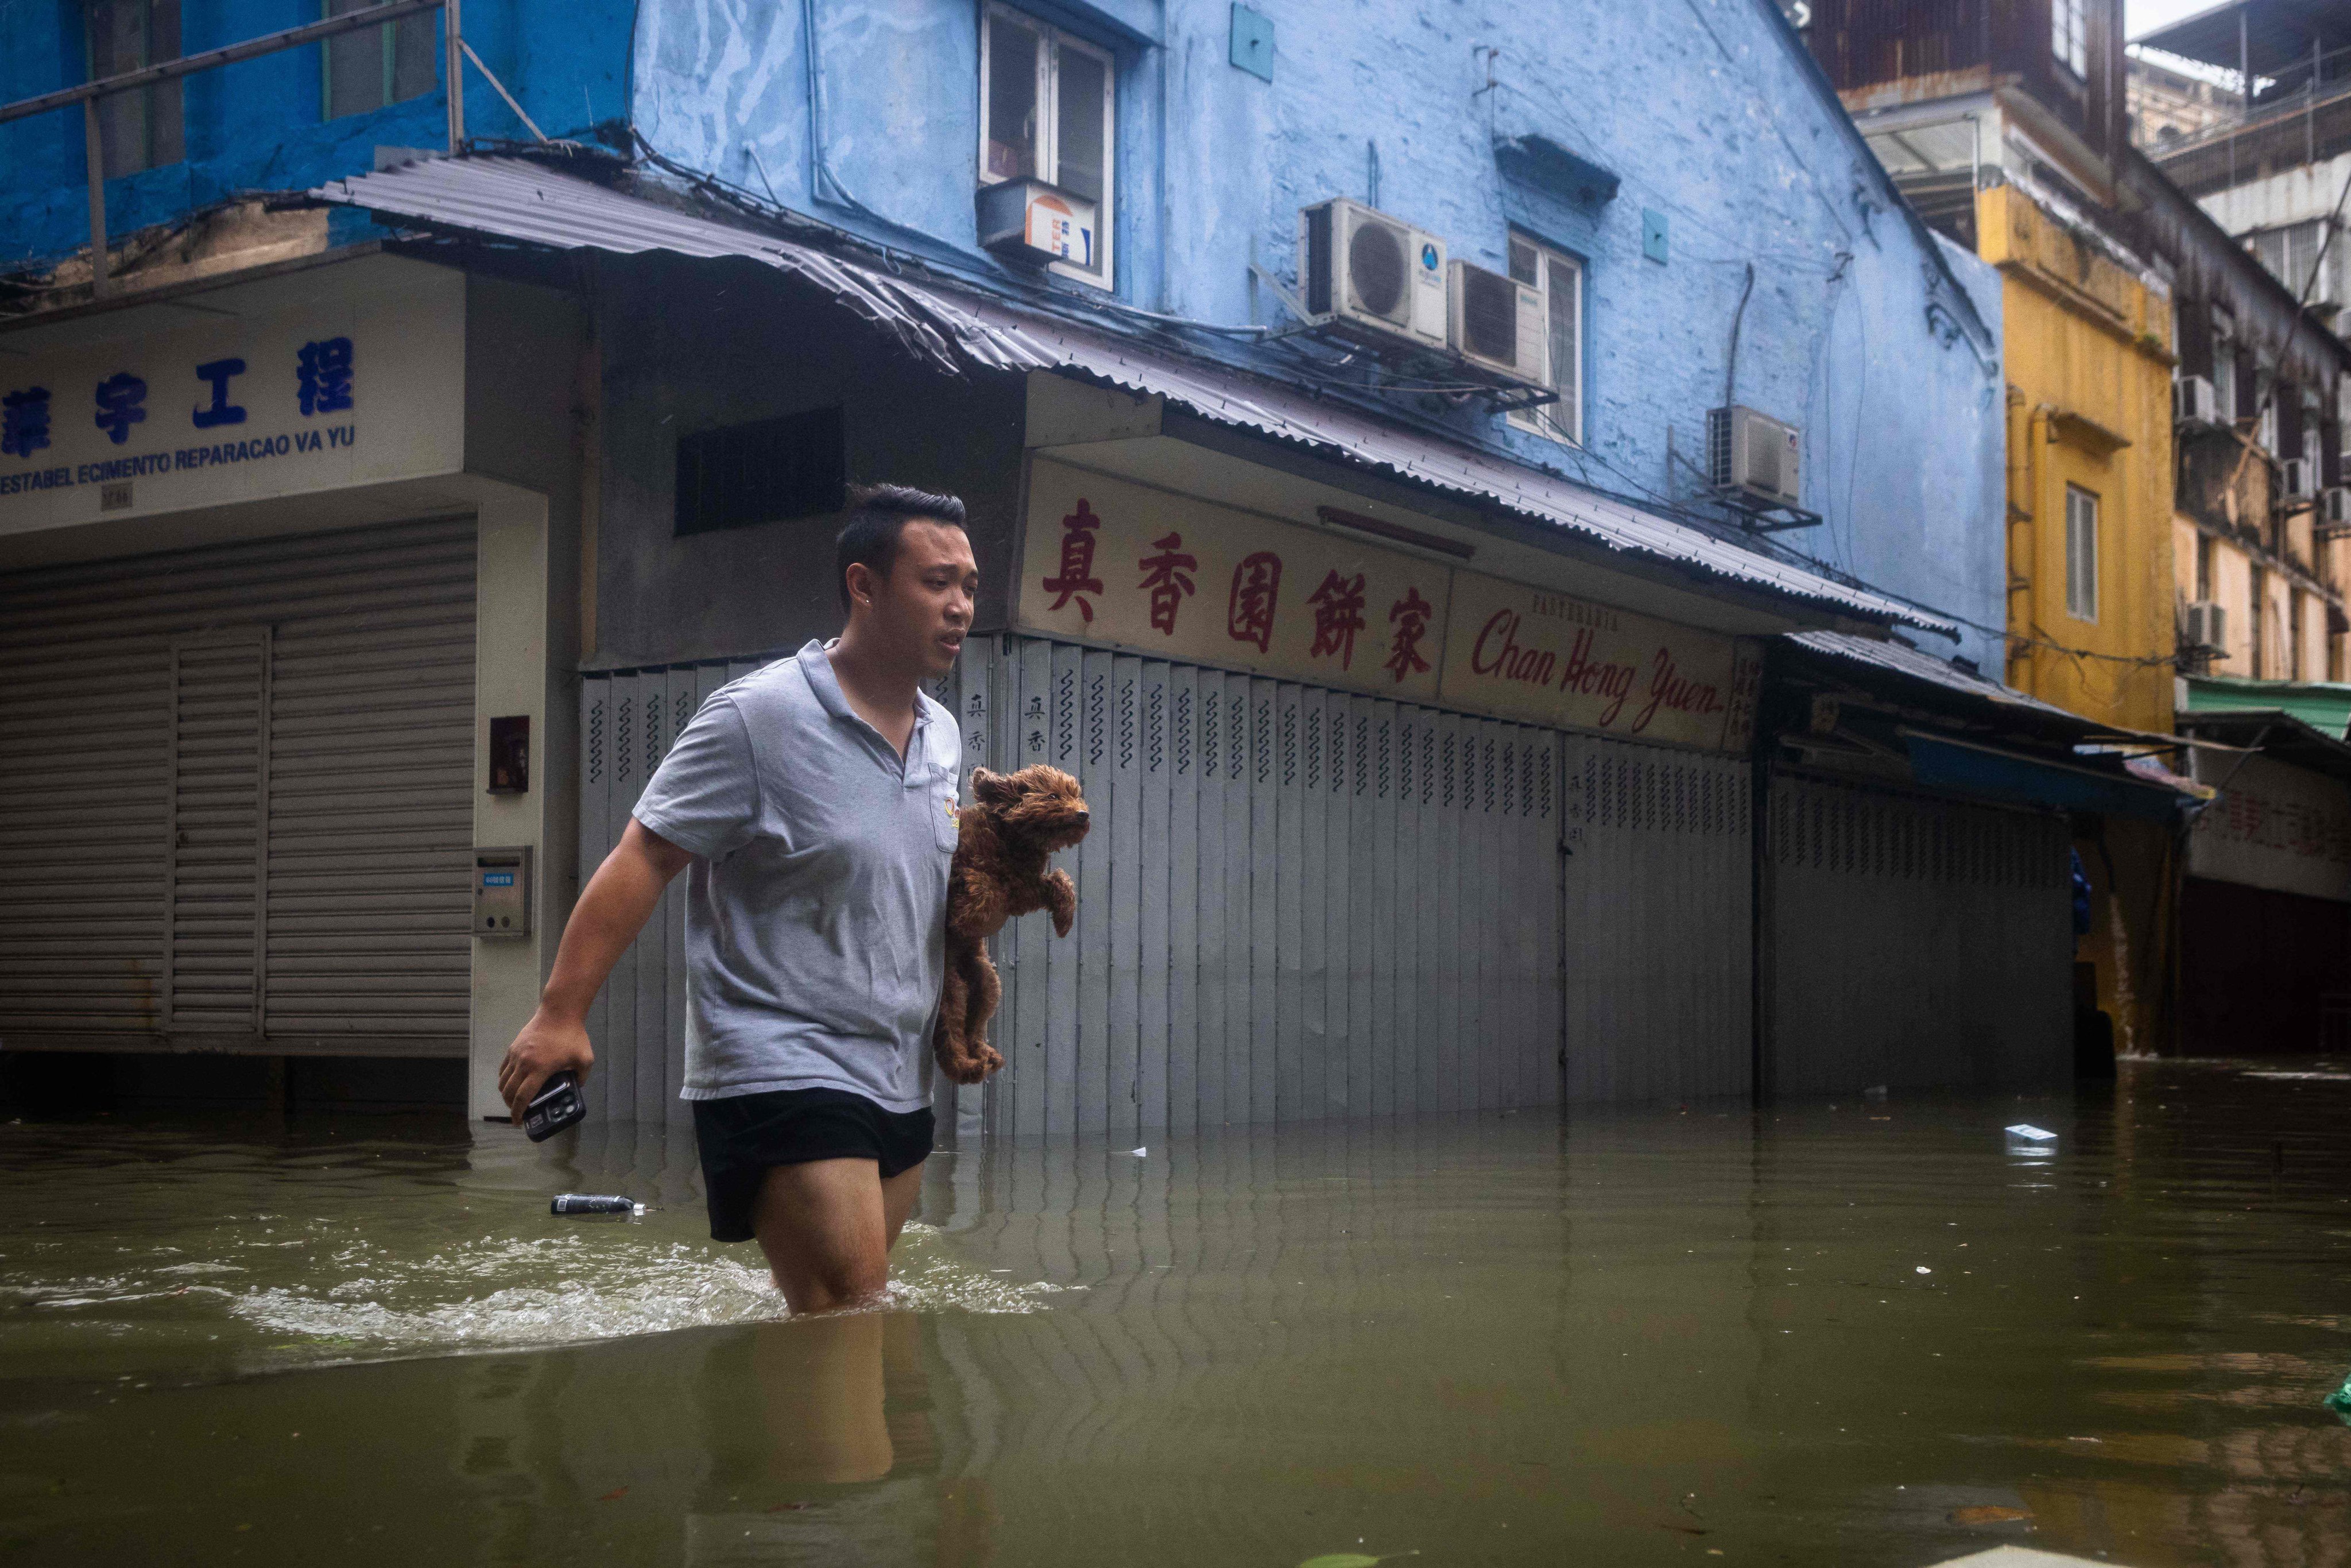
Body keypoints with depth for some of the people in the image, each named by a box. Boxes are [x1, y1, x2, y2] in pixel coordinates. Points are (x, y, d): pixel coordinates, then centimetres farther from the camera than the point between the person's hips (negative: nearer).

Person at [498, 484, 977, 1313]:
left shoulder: (943, 734, 12)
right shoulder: (760, 715, -11)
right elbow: (643, 860, -13)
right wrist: (561, 1012, -19)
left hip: (897, 1081, 8)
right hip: (781, 1075, -8)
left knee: (836, 1319, 11)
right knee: (852, 1323, -16)